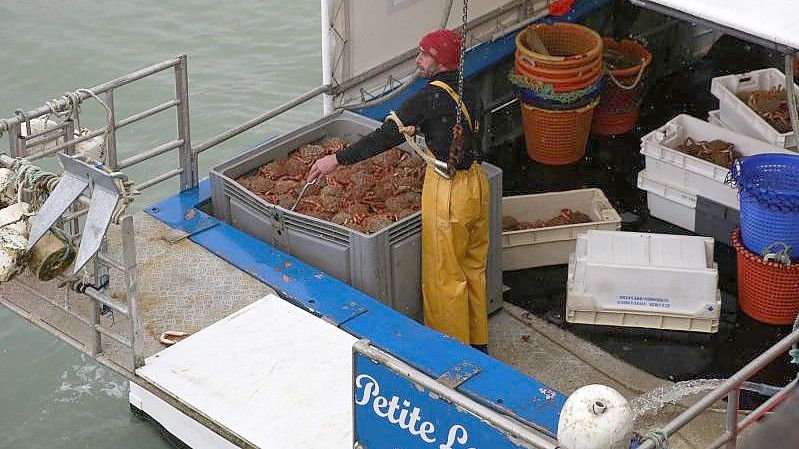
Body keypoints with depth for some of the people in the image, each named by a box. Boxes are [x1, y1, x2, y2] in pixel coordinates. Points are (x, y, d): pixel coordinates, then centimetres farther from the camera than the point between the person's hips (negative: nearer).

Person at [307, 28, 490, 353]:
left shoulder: (430, 98, -21)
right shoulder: (469, 92, 3)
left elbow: (386, 137, -23)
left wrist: (338, 159, -19)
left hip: (449, 192, -8)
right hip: (476, 182, 8)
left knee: (445, 278, 7)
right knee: (473, 267, 21)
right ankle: (479, 343, 35)